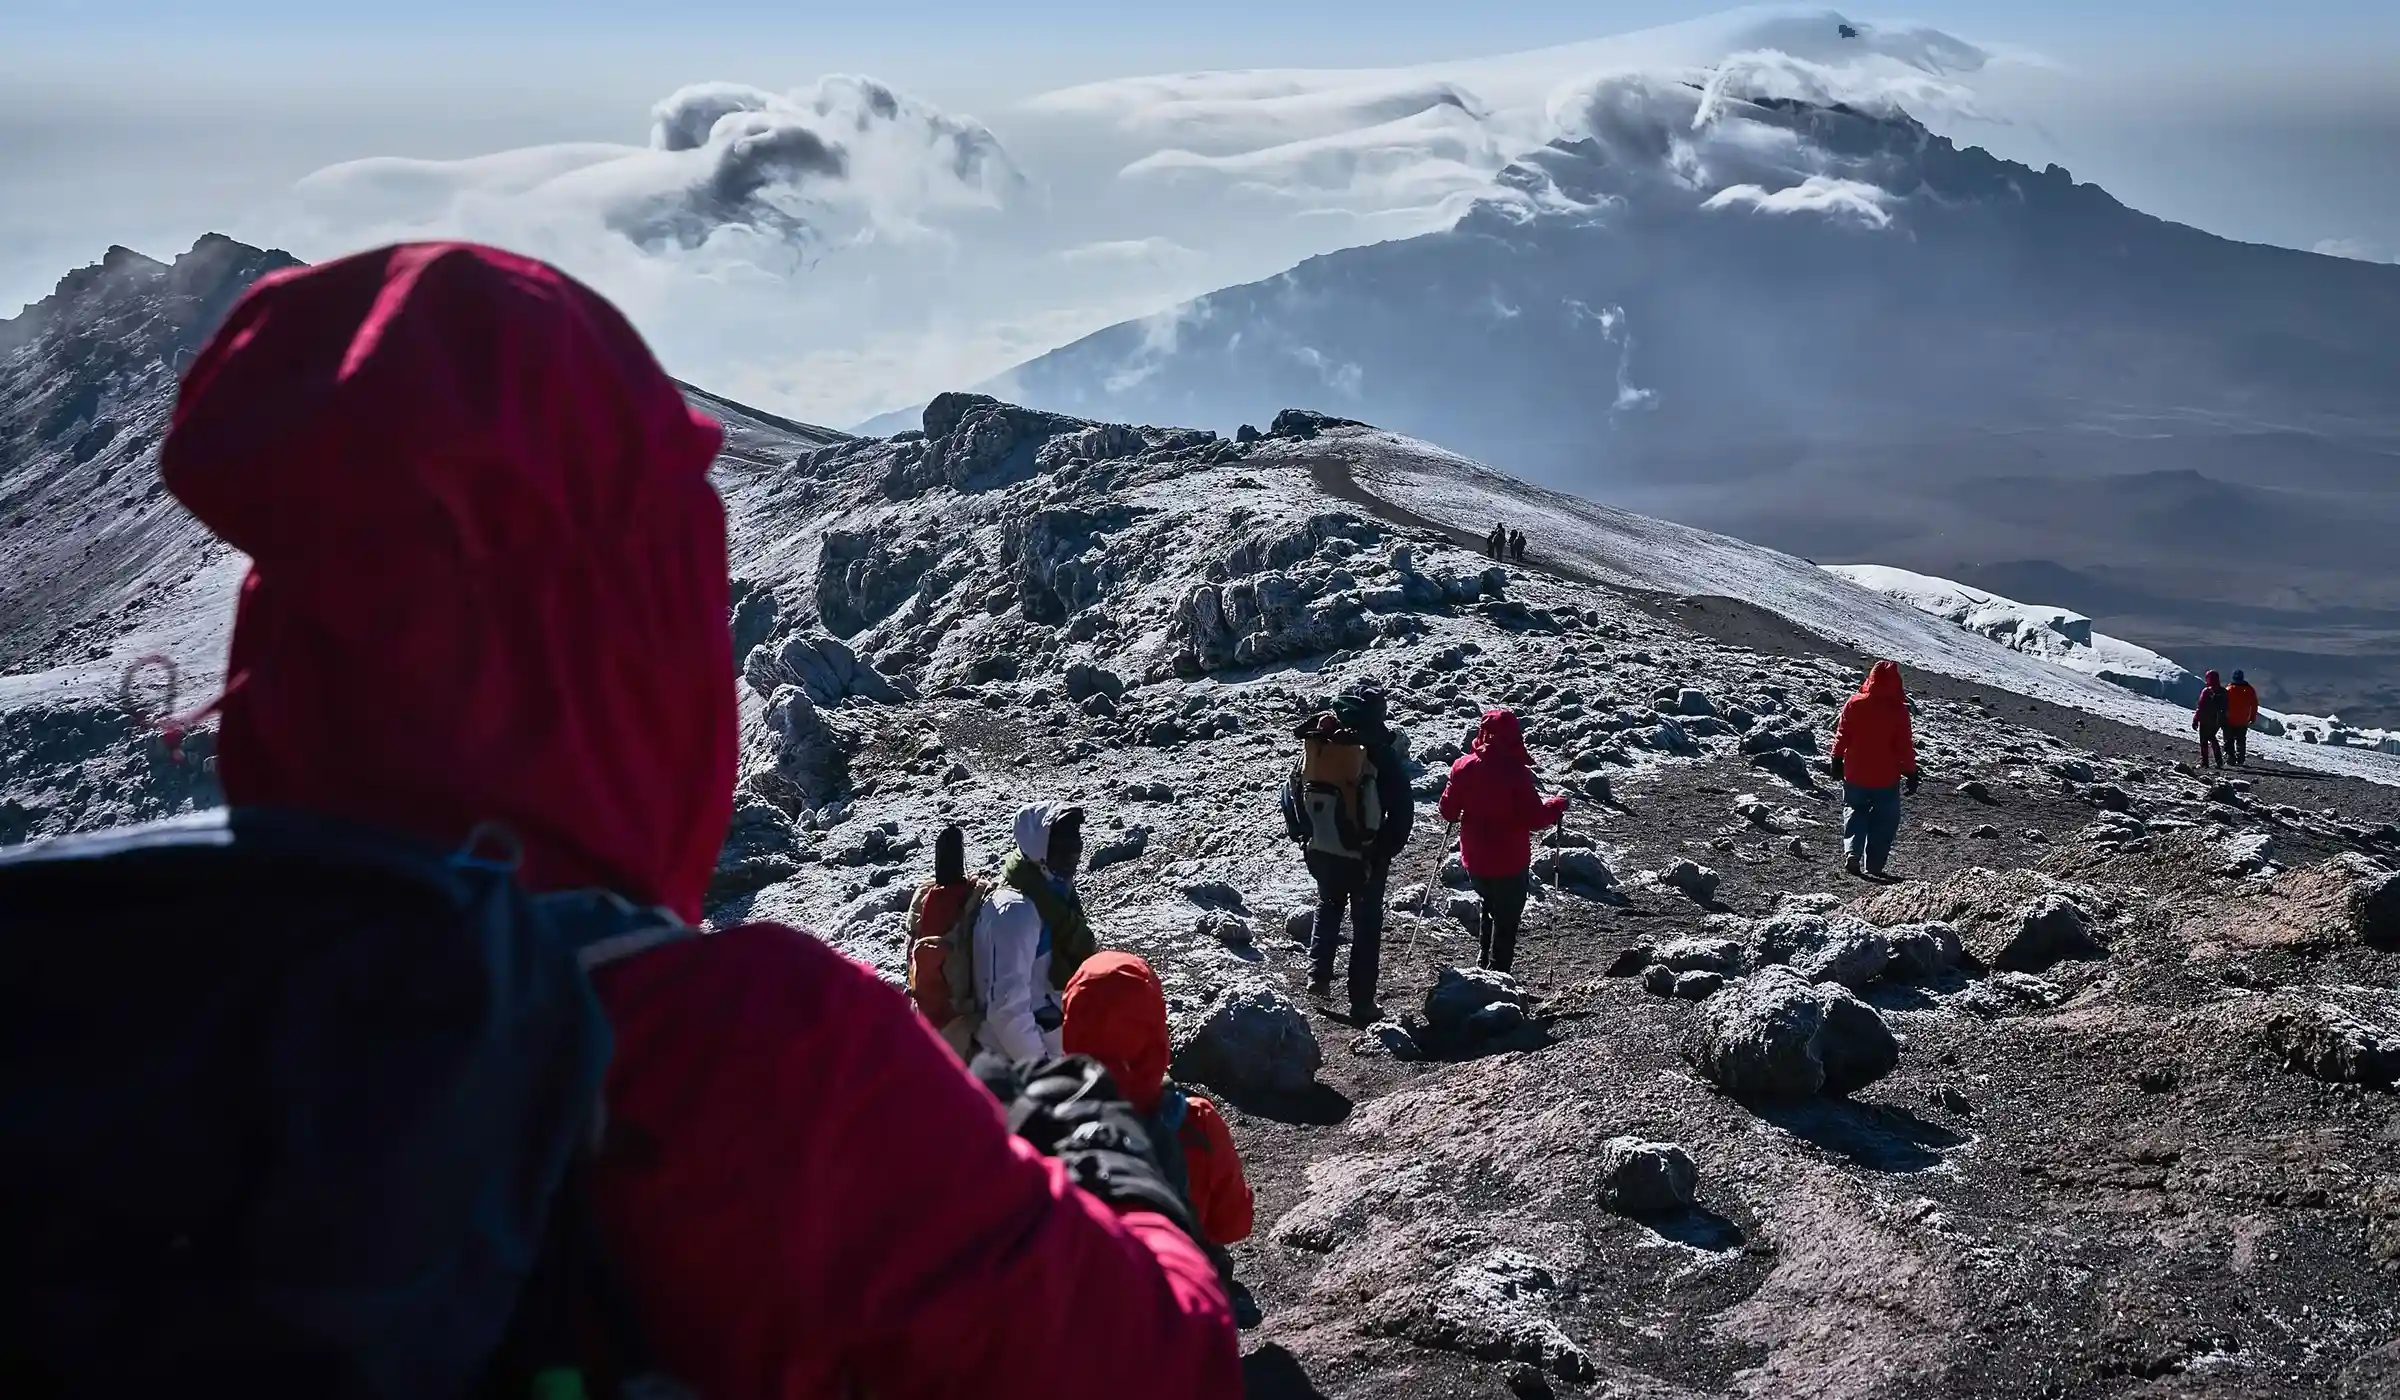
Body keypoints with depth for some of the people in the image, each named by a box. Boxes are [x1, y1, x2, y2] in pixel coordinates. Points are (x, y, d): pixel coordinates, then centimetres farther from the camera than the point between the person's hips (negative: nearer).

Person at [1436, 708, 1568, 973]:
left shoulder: (1463, 767, -9)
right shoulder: (1516, 772, -22)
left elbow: (1448, 811, 0)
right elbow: (1534, 819, -19)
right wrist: (1556, 805, -1)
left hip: (1474, 861, 5)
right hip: (1509, 863, -5)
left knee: (1490, 904, 31)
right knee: (1506, 921, 11)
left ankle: (1485, 956, 33)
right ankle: (1497, 970, 14)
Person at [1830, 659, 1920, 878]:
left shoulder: (1854, 704, -7)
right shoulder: (1898, 710, -12)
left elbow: (1841, 735, 1)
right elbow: (1905, 745, -8)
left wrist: (1837, 760, 14)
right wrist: (1911, 773, 2)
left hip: (1855, 774, 2)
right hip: (1886, 778, -2)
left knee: (1854, 811, 17)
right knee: (1884, 820, 12)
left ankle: (1851, 851, -5)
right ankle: (1874, 864, 10)